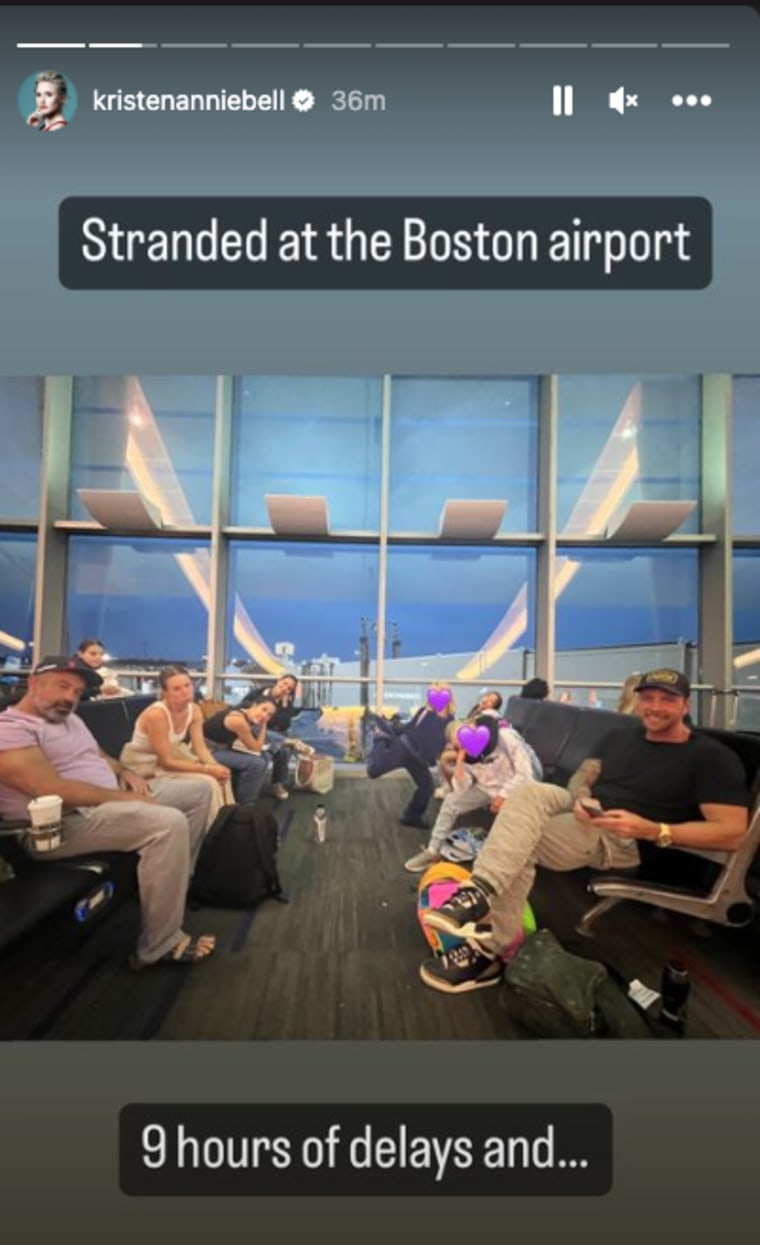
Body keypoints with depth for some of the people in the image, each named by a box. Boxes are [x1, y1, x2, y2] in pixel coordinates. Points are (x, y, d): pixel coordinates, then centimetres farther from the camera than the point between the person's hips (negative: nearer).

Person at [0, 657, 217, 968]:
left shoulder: (70, 719, 17)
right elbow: (53, 792, -24)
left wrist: (125, 773, 4)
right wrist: (123, 798, -19)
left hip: (109, 798, 10)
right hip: (65, 823, -10)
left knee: (197, 789, 9)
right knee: (169, 823, -32)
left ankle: (176, 884, 15)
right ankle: (160, 947, -19)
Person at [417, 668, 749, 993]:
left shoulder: (711, 757, -4)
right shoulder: (619, 737, 17)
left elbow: (732, 833, -13)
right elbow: (582, 777, 15)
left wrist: (650, 830, -23)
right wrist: (580, 800, -11)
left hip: (623, 841, -6)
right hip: (584, 815, 6)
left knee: (517, 841, -27)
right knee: (529, 793, -28)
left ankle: (491, 949, -22)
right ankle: (483, 894, -32)